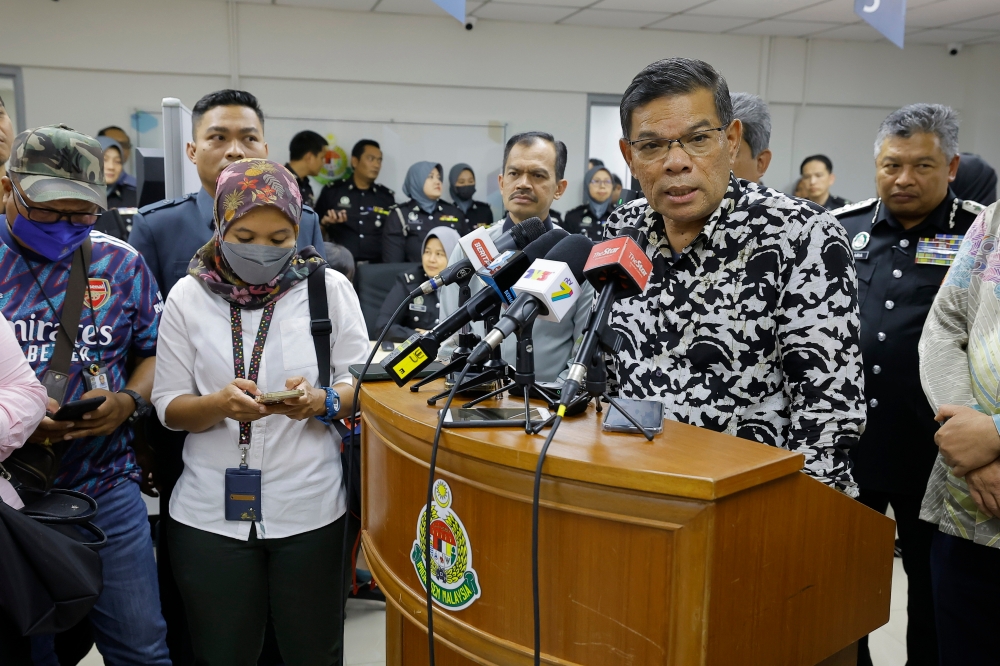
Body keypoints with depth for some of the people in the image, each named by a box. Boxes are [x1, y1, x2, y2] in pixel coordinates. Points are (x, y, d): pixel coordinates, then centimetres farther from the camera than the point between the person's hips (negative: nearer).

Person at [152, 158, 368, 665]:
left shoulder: (330, 288, -2)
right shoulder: (188, 296, 0)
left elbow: (362, 385, -1)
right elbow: (170, 406, 1)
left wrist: (320, 402, -22)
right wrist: (220, 404, -20)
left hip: (310, 509, 0)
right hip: (211, 513, 1)